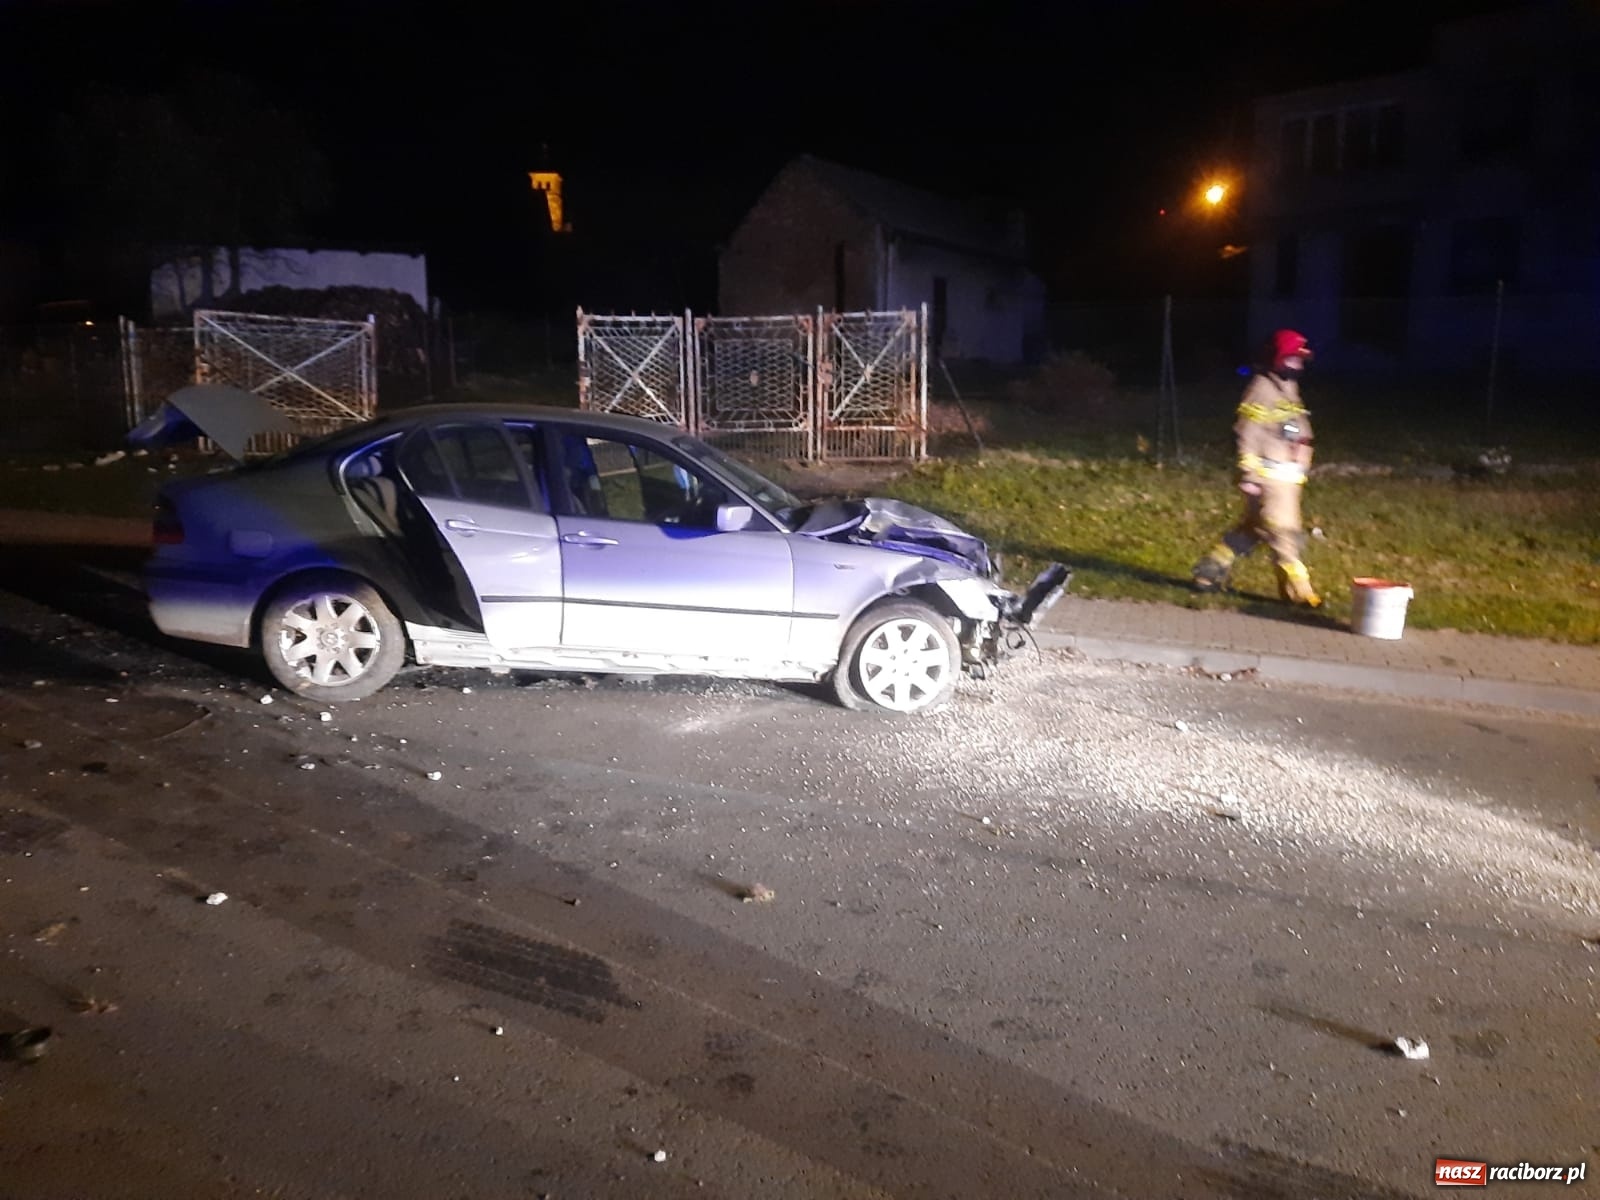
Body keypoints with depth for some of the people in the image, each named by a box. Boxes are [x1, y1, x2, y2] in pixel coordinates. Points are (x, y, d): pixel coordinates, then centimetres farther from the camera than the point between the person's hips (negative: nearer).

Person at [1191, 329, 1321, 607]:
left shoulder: (1290, 389, 18)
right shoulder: (1262, 388, -11)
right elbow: (1248, 433, -16)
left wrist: (1302, 468, 23)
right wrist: (1248, 474, -20)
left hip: (1288, 476, 10)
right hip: (1268, 475, -10)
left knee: (1252, 527, 13)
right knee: (1281, 531, -6)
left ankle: (1210, 570, 21)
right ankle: (1297, 590, 0)